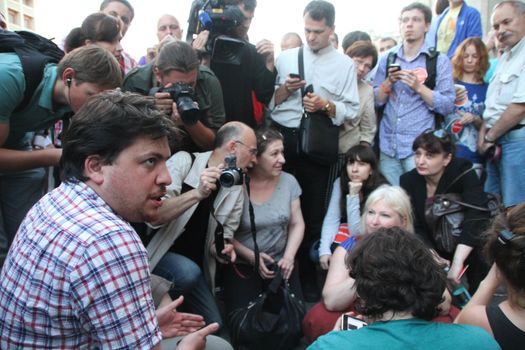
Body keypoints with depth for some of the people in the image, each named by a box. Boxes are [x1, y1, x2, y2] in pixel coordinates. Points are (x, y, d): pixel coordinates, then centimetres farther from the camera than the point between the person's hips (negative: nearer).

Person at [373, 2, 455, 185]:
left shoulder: (439, 61, 1)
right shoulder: (386, 59, 10)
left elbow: (448, 106, -5)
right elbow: (376, 101, 8)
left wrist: (418, 87, -15)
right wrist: (389, 82, -9)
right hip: (388, 146, 3)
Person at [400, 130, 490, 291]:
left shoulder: (464, 174, -22)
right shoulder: (408, 180, -14)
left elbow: (476, 217, -34)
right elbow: (413, 227, -16)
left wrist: (457, 261, -43)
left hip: (463, 248, -2)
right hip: (432, 246, 3)